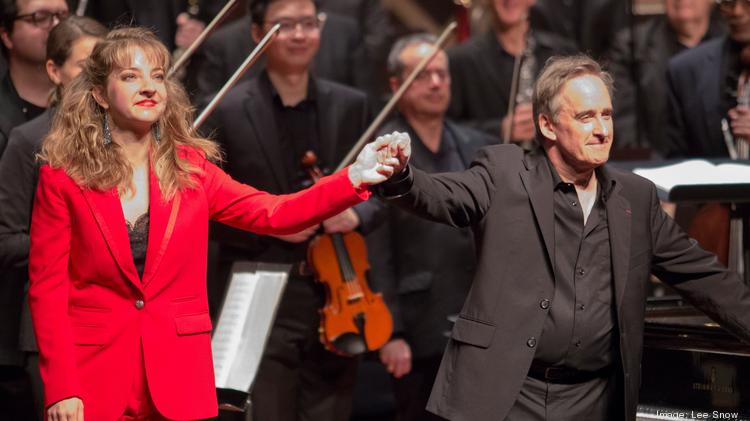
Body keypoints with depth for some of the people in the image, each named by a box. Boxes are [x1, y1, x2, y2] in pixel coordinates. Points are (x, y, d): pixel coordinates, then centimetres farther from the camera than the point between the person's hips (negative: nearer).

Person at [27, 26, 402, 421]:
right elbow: (47, 288, -5)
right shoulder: (62, 178, -4)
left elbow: (274, 213, -5)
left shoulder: (189, 169, 4)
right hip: (93, 377, -2)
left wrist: (353, 177, -19)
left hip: (179, 381, 2)